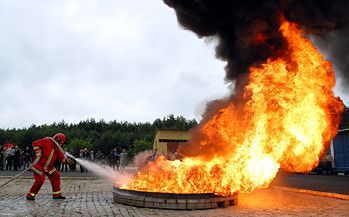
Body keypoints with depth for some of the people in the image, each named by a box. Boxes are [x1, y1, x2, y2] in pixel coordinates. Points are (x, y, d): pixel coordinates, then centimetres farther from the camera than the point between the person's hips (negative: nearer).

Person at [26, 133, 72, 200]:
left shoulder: (57, 149, 6)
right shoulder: (47, 141, -13)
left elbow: (62, 158, 0)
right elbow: (35, 144, -17)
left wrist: (66, 160, -20)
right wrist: (38, 153, -21)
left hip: (48, 166, 8)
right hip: (39, 164, -8)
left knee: (56, 176, 3)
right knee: (40, 180, -14)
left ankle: (56, 194, 11)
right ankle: (30, 194, 5)